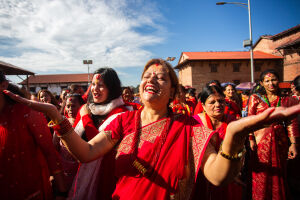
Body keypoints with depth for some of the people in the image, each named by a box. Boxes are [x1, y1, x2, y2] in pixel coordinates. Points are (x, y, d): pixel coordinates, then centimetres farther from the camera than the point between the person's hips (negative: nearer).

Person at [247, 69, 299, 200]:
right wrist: (251, 139, -9)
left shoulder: (286, 100, 6)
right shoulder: (255, 98, 1)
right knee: (261, 175, 5)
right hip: (260, 141, -2)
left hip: (280, 141, 2)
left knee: (279, 174, 13)